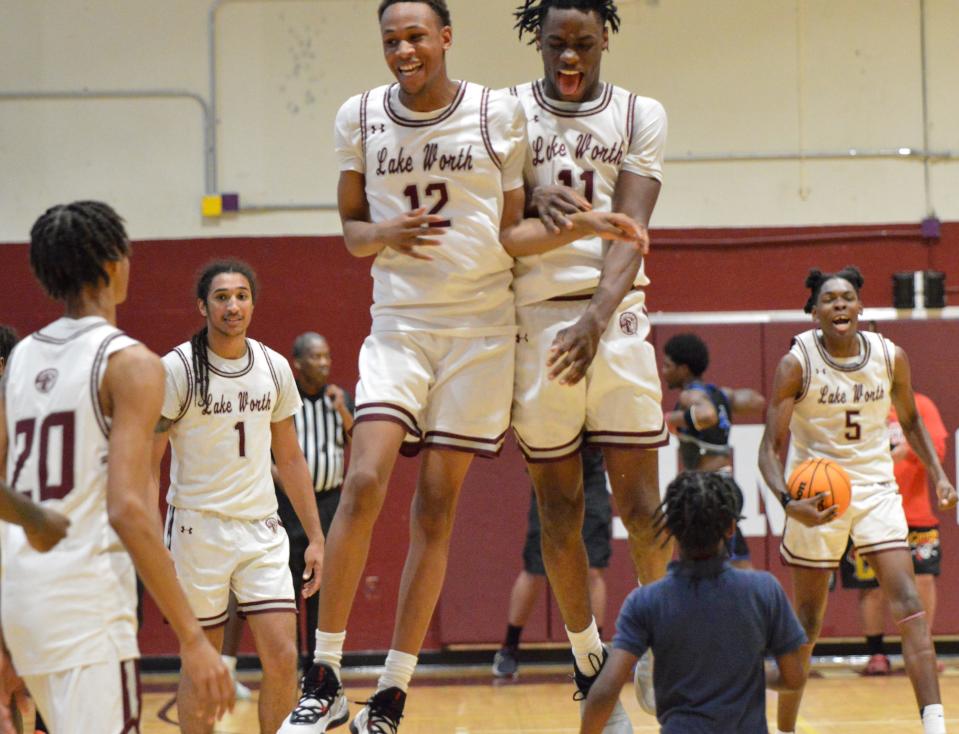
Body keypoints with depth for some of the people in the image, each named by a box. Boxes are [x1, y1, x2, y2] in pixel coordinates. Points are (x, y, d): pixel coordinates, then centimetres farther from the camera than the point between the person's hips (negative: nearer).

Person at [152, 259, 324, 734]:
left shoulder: (273, 367, 7)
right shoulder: (177, 369, -8)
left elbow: (289, 458, 15)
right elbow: (146, 463, -7)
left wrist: (315, 537, 11)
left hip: (261, 530, 4)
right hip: (198, 528, -4)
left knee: (283, 656, -5)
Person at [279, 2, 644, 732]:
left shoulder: (499, 113, -1)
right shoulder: (360, 118, 2)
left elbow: (511, 232, 3)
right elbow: (352, 228, 11)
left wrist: (580, 227, -14)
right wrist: (385, 236, -12)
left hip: (481, 327, 0)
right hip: (400, 322, 0)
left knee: (437, 505, 1)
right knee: (365, 483, -16)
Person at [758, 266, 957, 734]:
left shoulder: (891, 358, -2)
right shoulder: (797, 365, -12)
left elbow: (909, 420, 17)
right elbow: (771, 446, -14)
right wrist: (788, 502, -31)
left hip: (876, 489, 2)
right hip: (816, 497, -2)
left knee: (908, 605, -13)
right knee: (806, 623, 6)